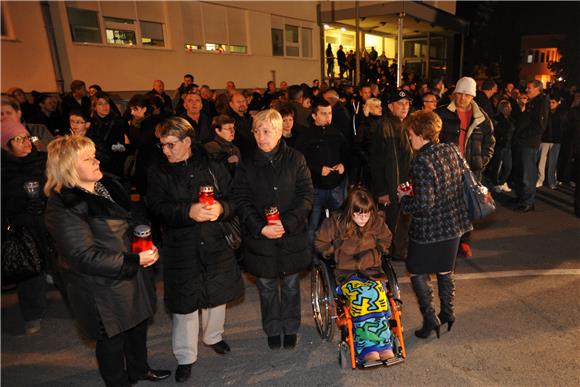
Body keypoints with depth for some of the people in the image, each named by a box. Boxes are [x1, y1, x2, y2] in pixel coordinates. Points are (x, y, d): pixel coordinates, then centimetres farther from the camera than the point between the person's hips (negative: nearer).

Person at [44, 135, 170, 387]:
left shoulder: (108, 185, 1)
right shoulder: (64, 207, -24)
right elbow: (85, 257, -26)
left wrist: (147, 246, 2)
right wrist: (135, 261, -24)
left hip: (131, 275, 8)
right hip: (101, 288, -8)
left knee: (138, 324, 25)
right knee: (112, 338, 14)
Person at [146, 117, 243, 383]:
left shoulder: (212, 165, 0)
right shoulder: (157, 172, -2)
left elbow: (233, 199, -2)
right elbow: (157, 207, -15)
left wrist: (221, 208, -25)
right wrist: (189, 212, -32)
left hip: (216, 244, 2)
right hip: (181, 248, -1)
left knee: (217, 294, 18)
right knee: (185, 302, 7)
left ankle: (213, 336, 47)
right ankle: (185, 357, 29)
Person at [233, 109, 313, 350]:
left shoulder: (295, 159, -5)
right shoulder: (247, 164, -2)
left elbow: (306, 196, -7)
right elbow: (241, 201, -6)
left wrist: (287, 223, -19)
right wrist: (260, 228, -19)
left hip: (292, 237, 0)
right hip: (259, 238, 1)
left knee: (291, 286, 17)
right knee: (267, 288, 16)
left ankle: (291, 328, 39)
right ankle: (273, 330, 38)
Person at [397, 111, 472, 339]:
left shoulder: (421, 161, -23)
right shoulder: (452, 151, -1)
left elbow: (424, 204, -26)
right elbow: (465, 182, 11)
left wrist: (404, 199, -7)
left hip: (429, 228, -7)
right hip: (454, 224, 7)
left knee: (417, 272, 11)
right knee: (445, 271, 22)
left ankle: (430, 318, 13)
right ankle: (448, 313, 35)